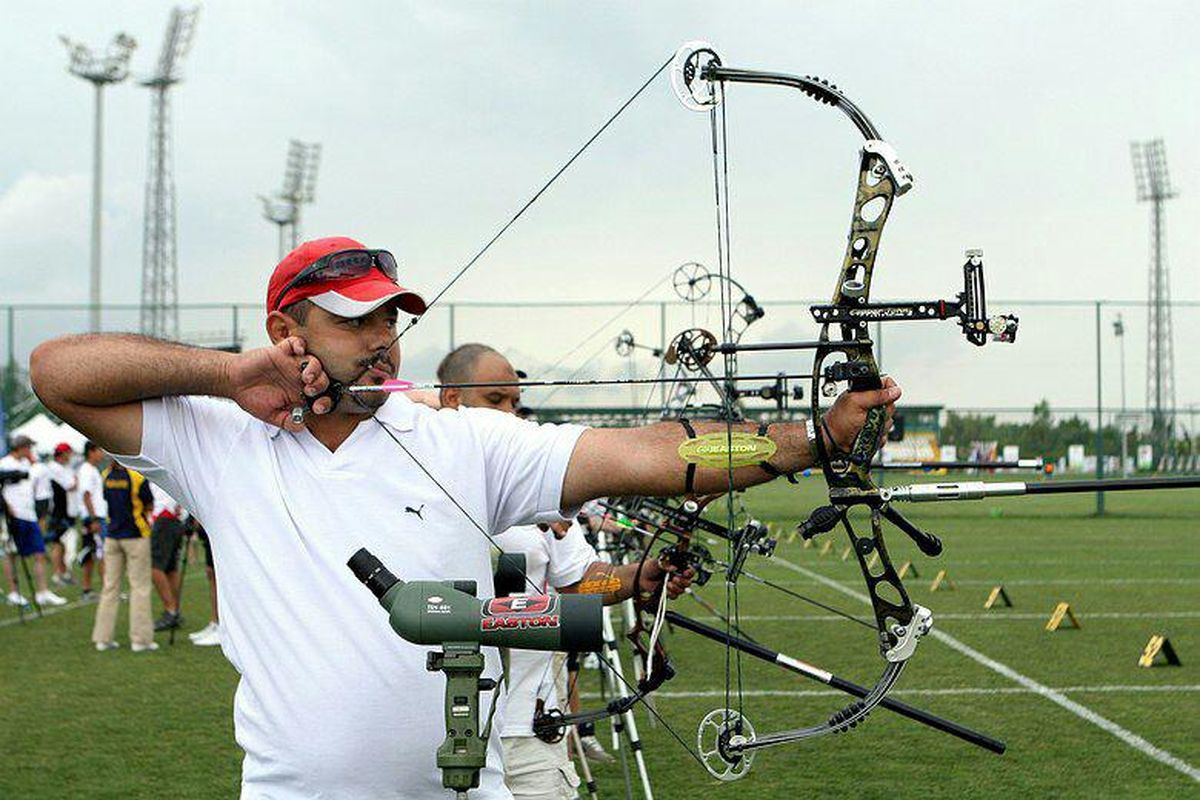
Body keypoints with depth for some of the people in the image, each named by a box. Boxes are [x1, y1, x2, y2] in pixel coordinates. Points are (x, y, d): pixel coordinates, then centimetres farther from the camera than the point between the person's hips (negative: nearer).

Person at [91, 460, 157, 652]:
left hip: (112, 536, 5)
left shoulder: (107, 476, 1)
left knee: (110, 586, 10)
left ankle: (103, 638, 12)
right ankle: (140, 639, 2)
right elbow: (149, 506, -6)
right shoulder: (138, 477, -13)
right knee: (139, 587, 2)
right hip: (136, 535, -5)